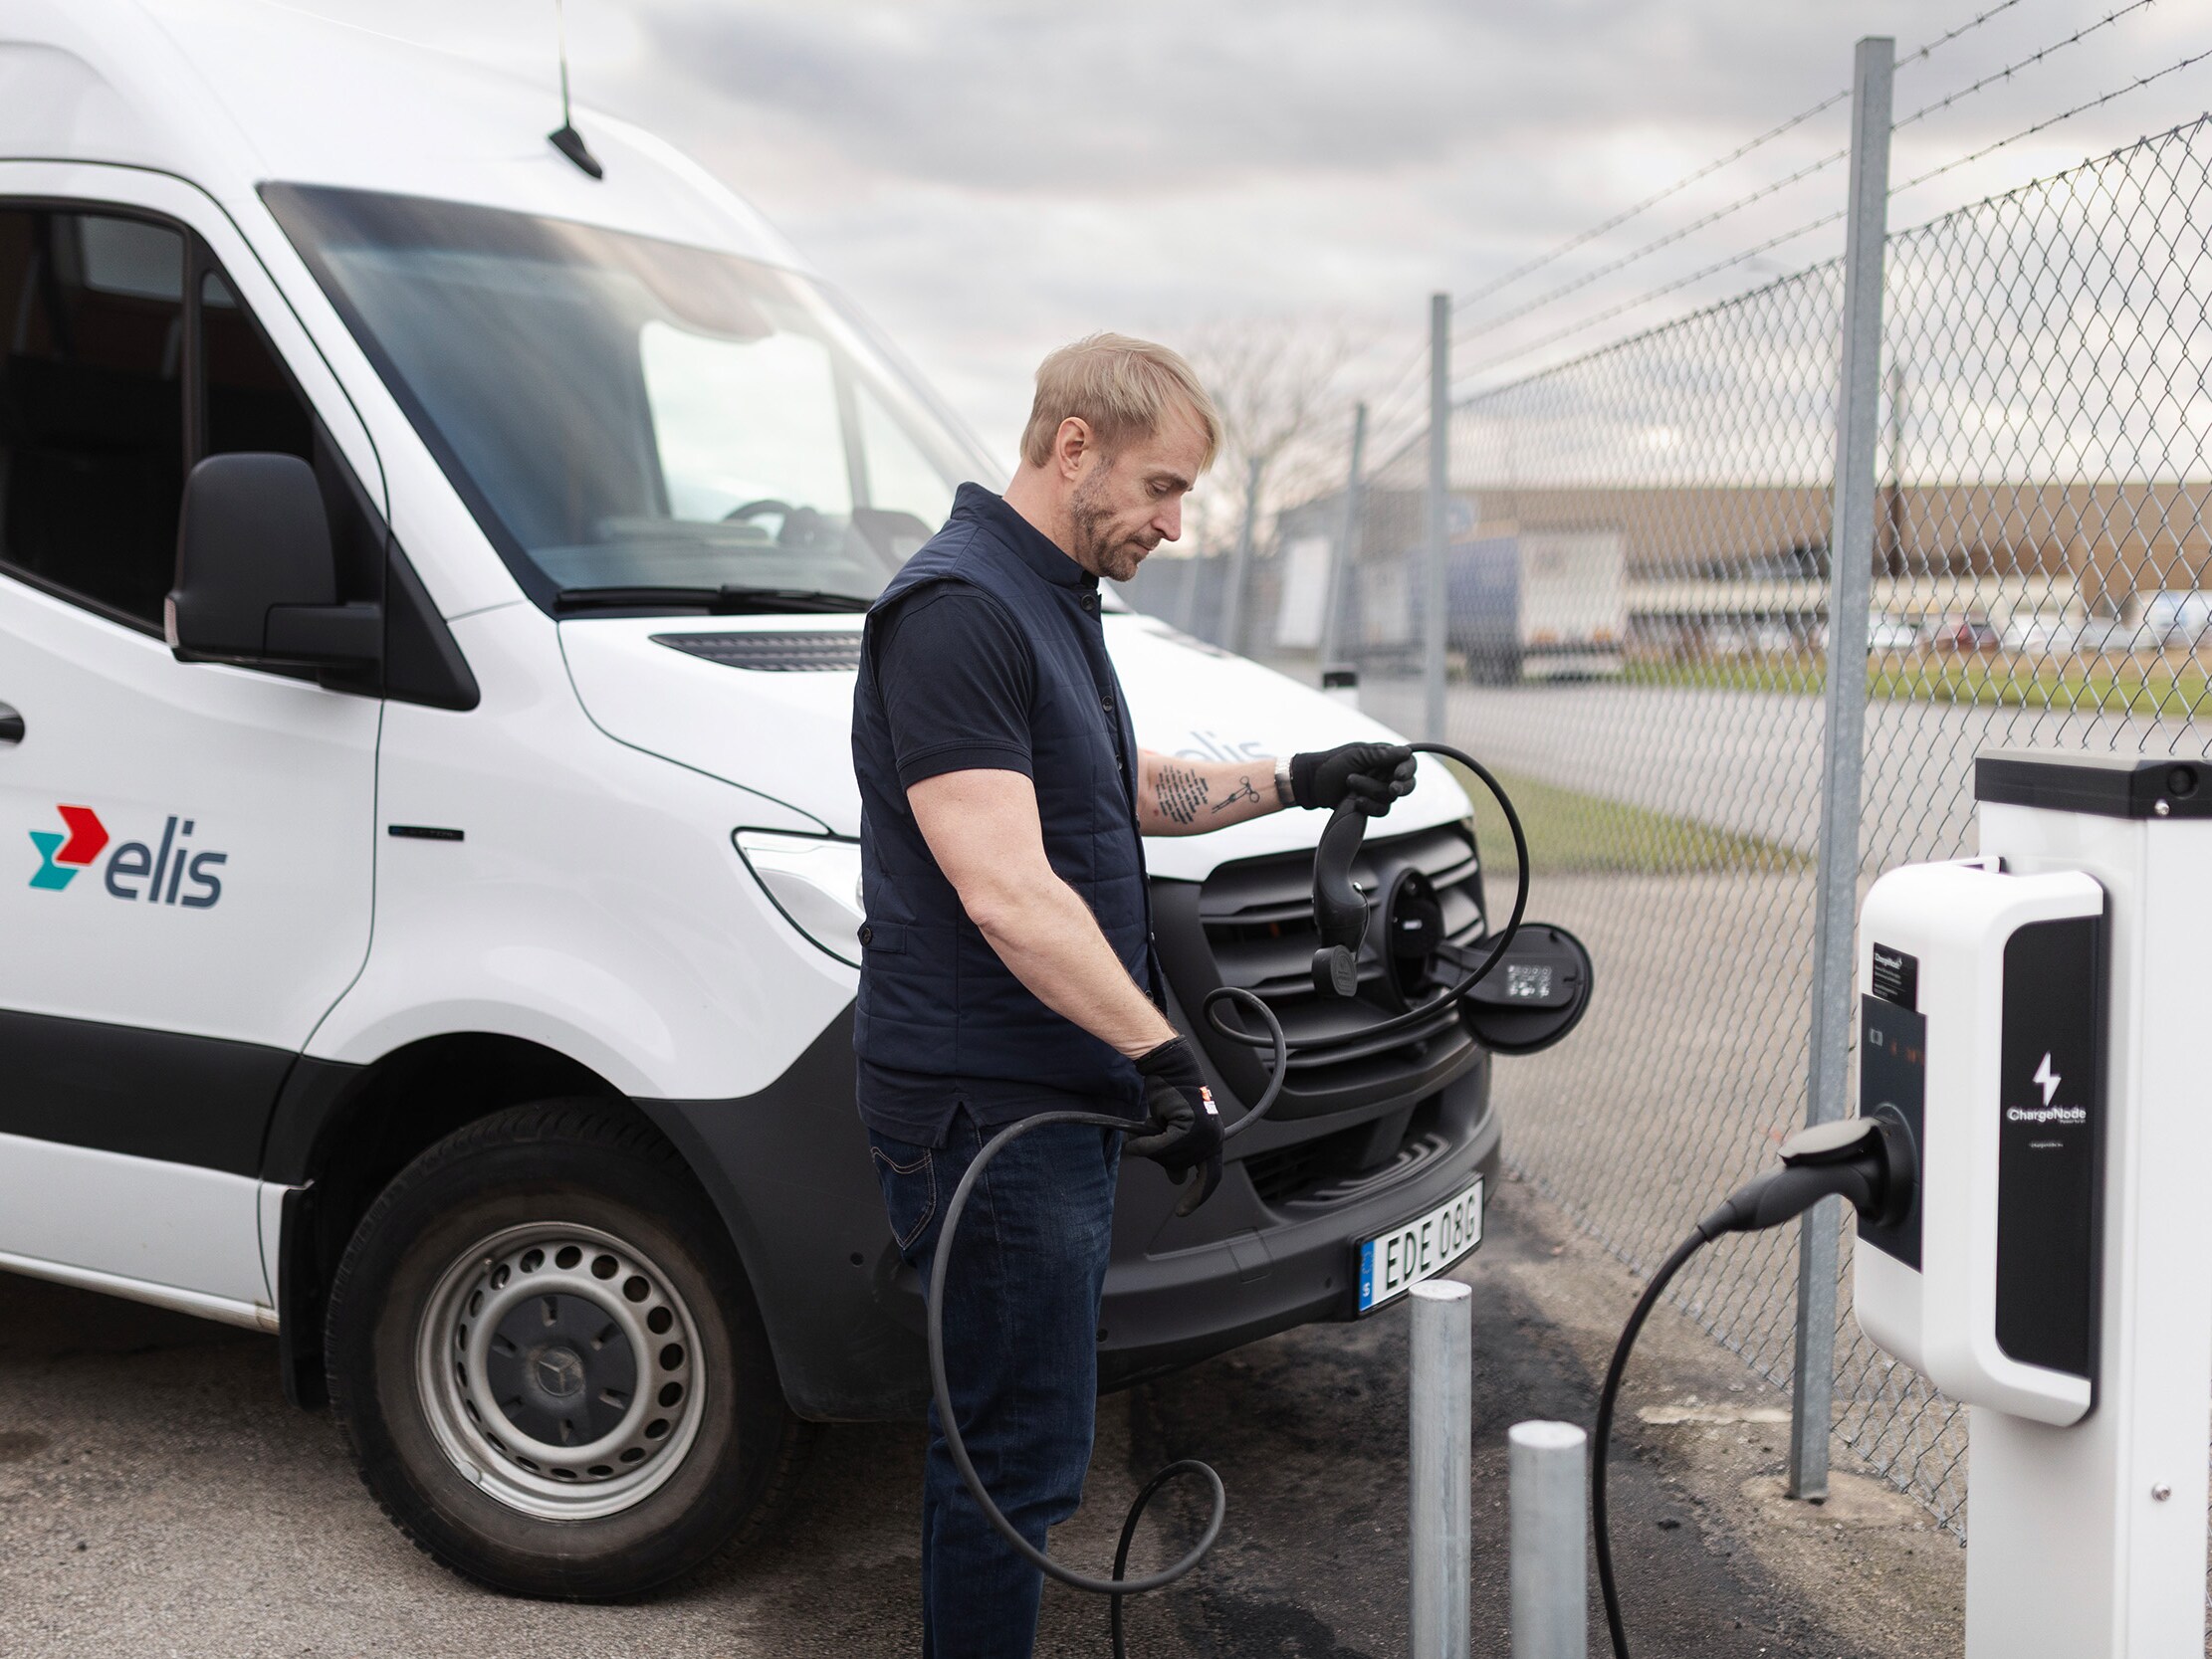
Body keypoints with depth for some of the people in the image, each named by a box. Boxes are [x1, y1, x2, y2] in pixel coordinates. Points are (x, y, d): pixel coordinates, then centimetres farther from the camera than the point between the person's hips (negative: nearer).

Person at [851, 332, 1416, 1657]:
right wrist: (1162, 1053, -29)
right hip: (988, 1110, -10)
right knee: (1019, 1456, -2)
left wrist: (1299, 781, 19)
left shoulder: (1055, 598, 15)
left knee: (1005, 1438, 19)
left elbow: (1126, 792, 29)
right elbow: (1006, 892, -27)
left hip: (1061, 1098, 10)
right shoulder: (956, 608, -19)